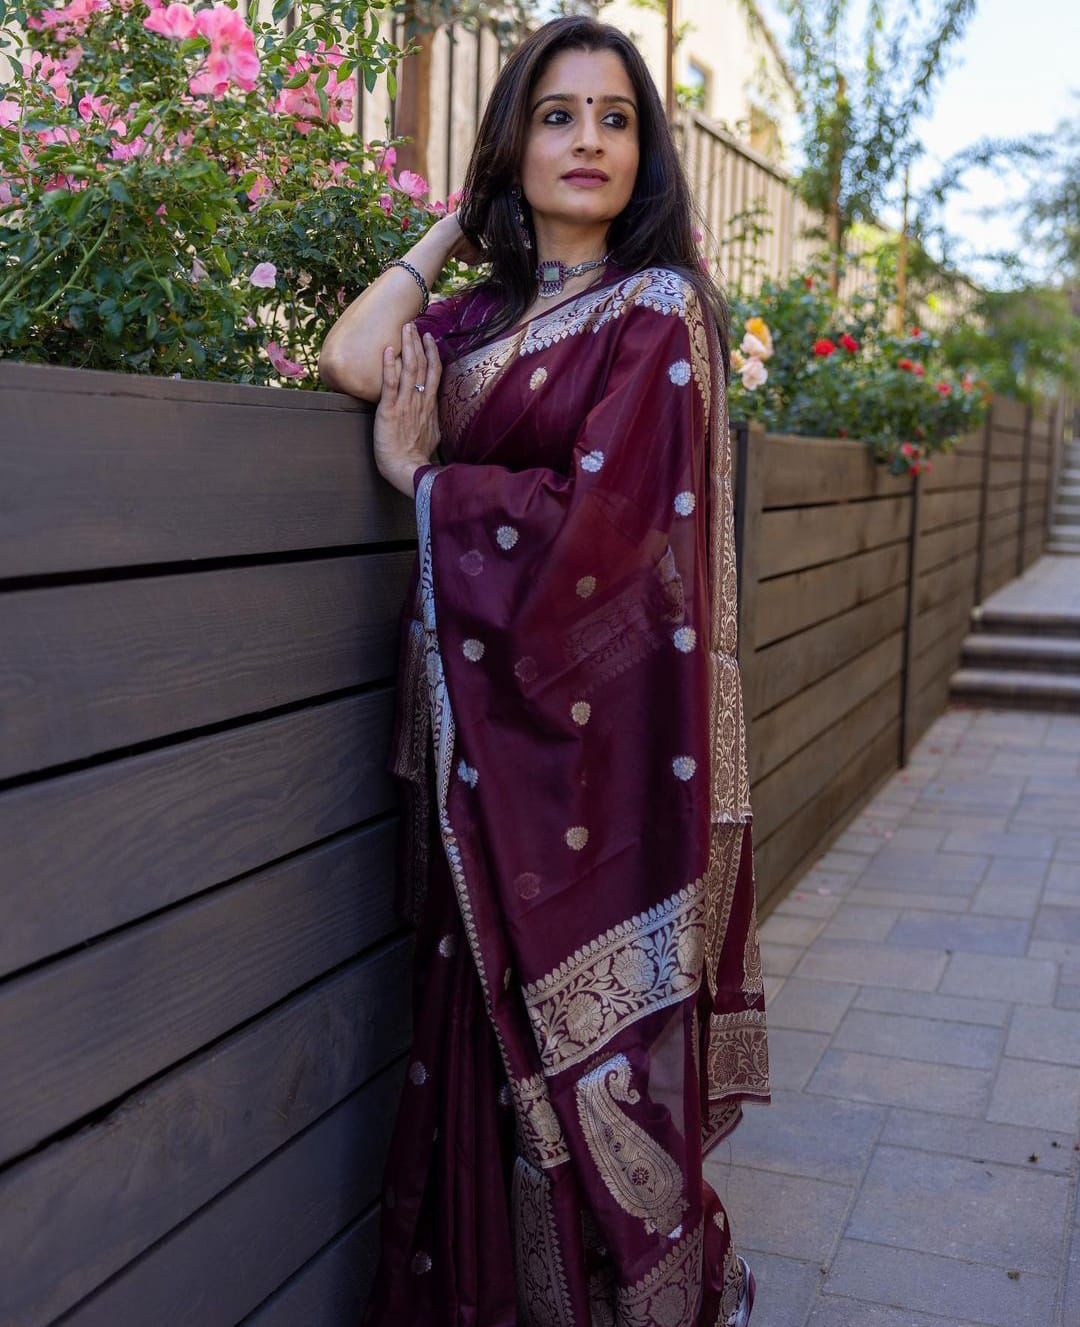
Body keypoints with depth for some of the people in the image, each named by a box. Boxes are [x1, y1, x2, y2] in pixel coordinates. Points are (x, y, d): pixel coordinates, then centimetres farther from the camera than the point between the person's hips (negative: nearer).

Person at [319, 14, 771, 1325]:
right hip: (479, 722, 6)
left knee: (590, 1049, 3)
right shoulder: (484, 312, 14)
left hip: (596, 721, -5)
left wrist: (419, 476, -1)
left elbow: (593, 519, -14)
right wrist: (455, 222, 8)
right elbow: (352, 359, -4)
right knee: (490, 1020, 11)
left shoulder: (656, 309, -4)